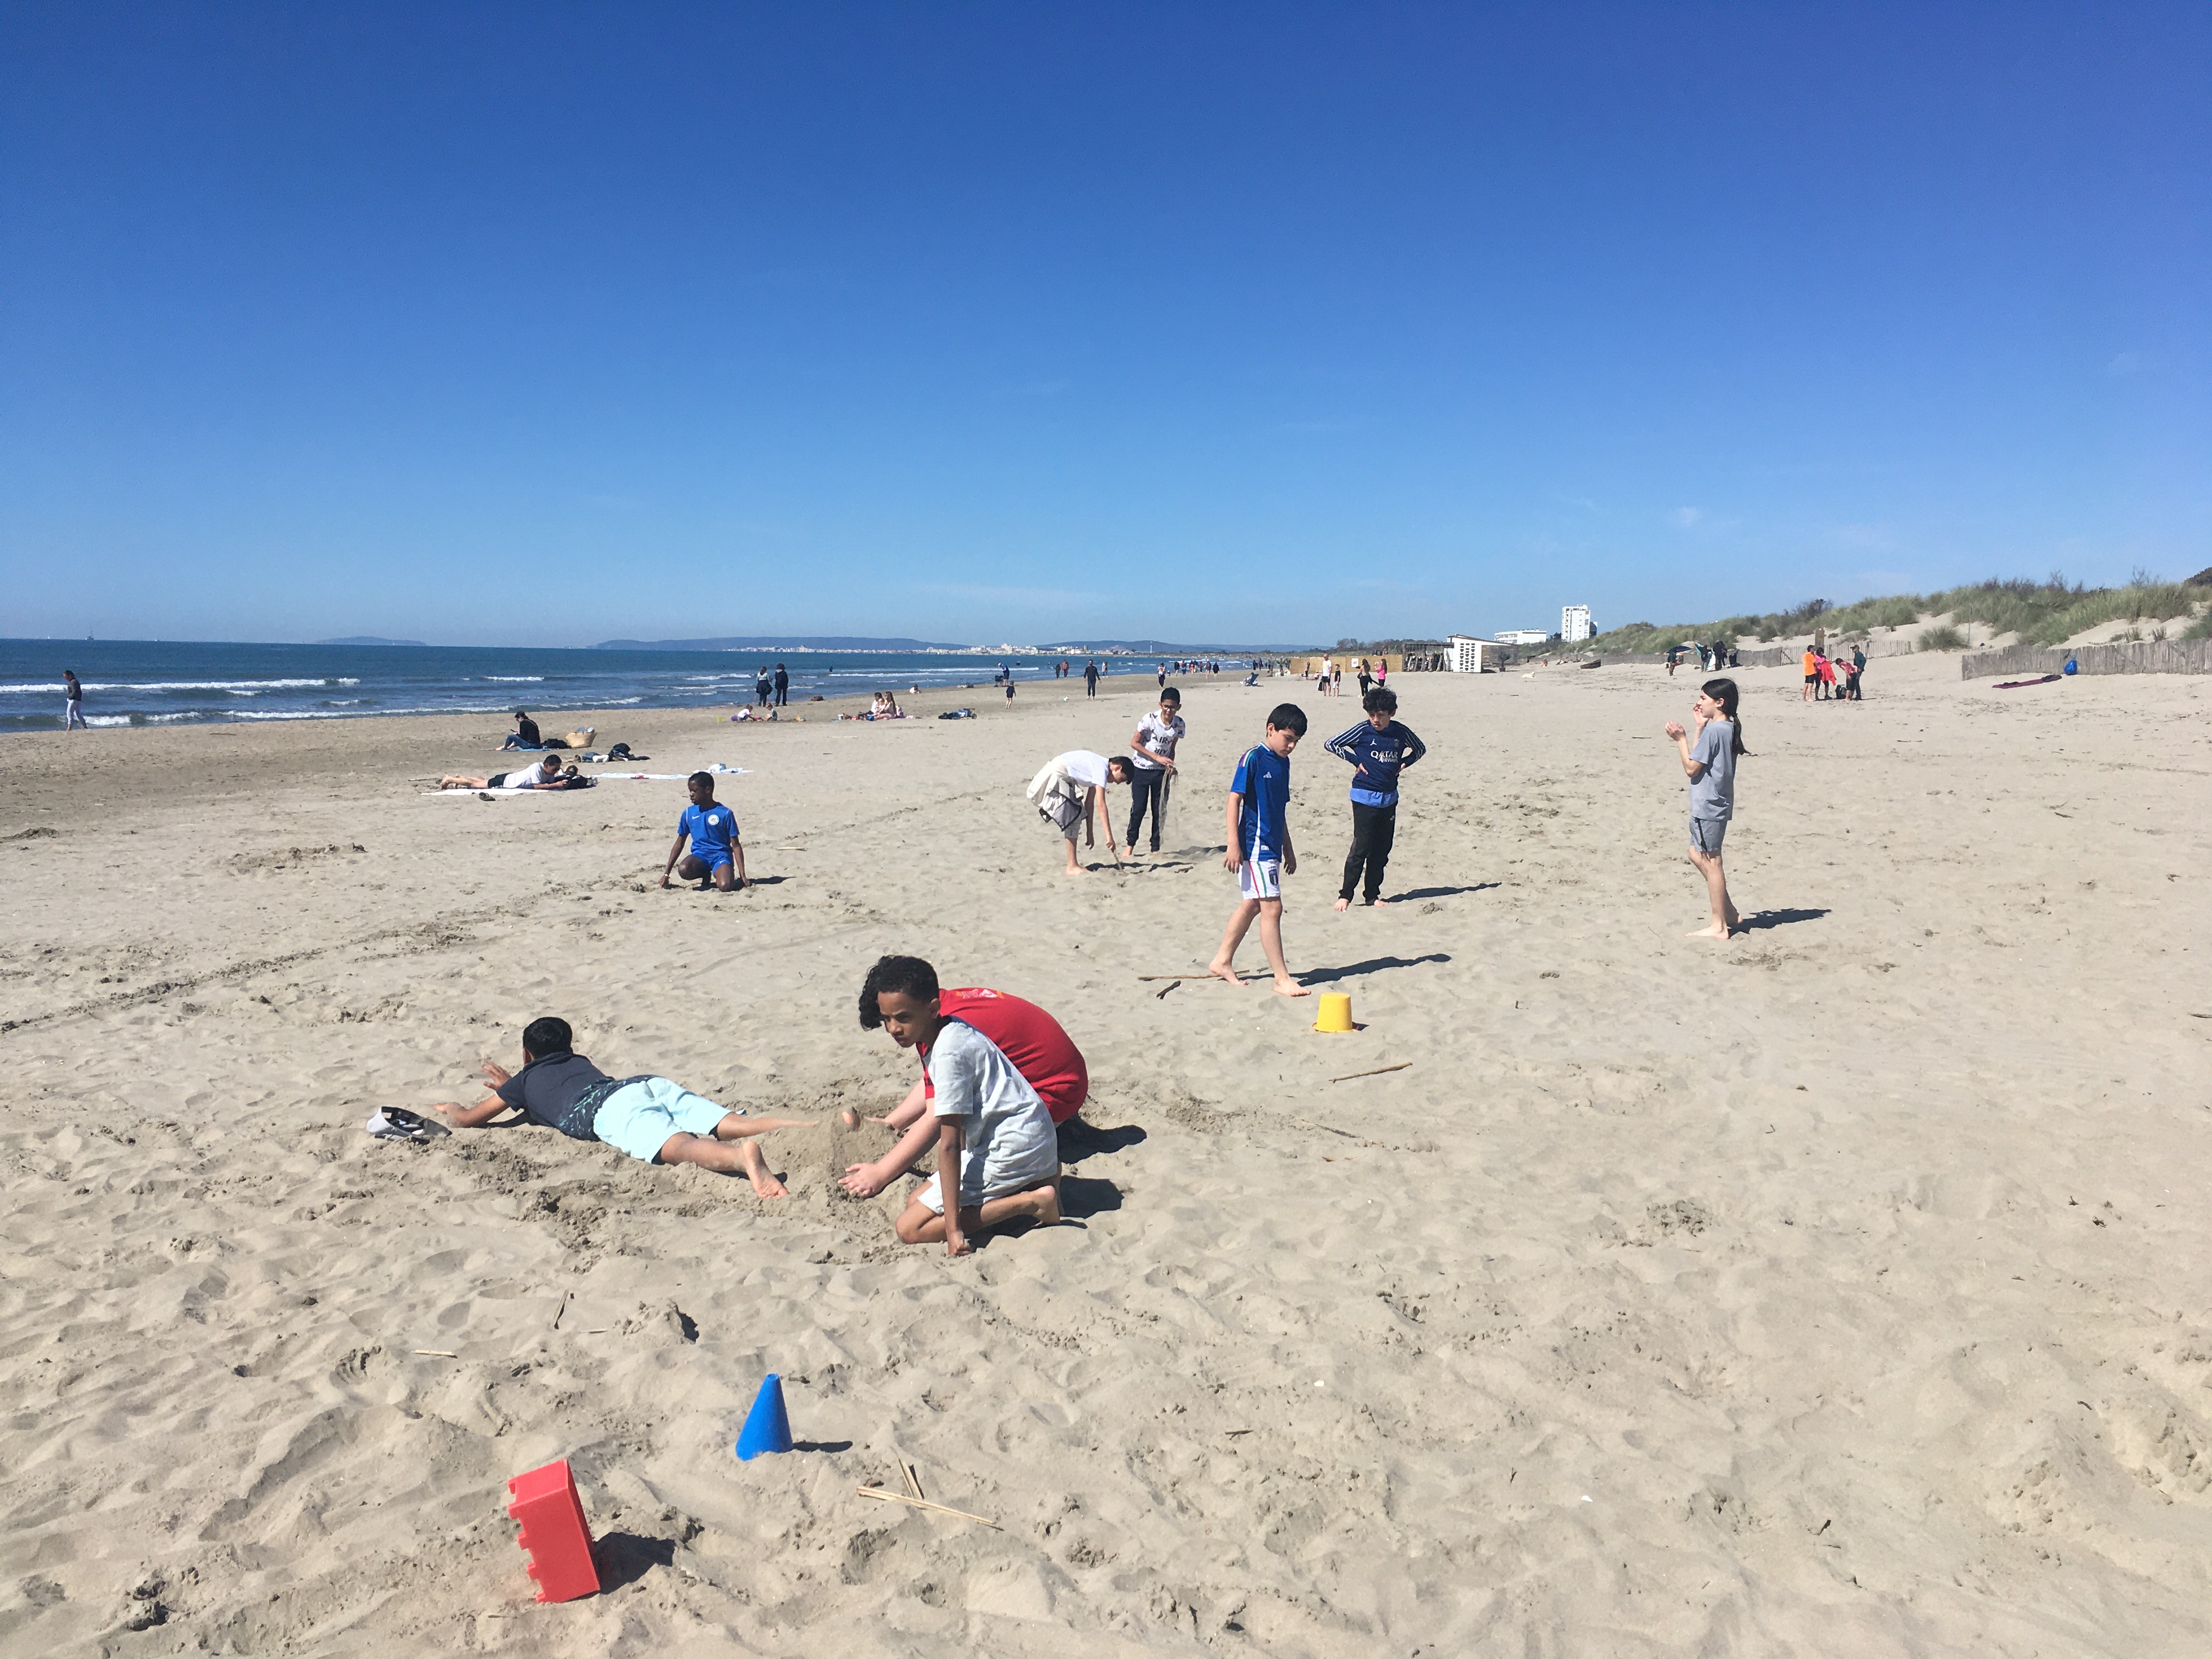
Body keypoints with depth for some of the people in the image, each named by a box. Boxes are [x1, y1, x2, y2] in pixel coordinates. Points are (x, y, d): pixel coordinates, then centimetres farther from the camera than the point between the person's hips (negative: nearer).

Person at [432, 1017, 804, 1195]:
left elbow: (466, 1120, 37)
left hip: (613, 1108, -6)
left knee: (680, 1146, -35)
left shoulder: (525, 1078, 29)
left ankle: (743, 1156, -67)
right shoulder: (579, 1062, 44)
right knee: (736, 1124, -14)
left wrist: (452, 1108, 59)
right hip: (653, 1083, 6)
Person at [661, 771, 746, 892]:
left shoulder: (725, 813, -5)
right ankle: (705, 875, 3)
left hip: (721, 855, -4)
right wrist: (666, 873, 10)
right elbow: (679, 844, 13)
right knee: (683, 870, -32)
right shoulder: (689, 813, 6)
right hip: (699, 855, 4)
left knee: (725, 886, -34)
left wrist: (742, 875, -10)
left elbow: (736, 845, -2)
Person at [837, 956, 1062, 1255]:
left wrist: (953, 1227, -22)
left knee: (911, 1228, -9)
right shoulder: (951, 1033, 8)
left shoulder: (948, 1053, -22)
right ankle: (1037, 1181, 9)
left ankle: (1030, 1202, -11)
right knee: (916, 1203, 18)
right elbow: (938, 1119, 16)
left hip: (1012, 1149, -10)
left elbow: (950, 1144, -23)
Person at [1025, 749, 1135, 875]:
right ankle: (1072, 867, -8)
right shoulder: (1102, 769, -16)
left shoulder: (1098, 767, 12)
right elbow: (1101, 805, -23)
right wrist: (1109, 835, -23)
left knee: (1076, 818, 11)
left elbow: (1089, 802, 16)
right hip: (1054, 775, -10)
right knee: (1072, 819, -9)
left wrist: (1090, 833, 17)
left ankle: (1073, 865, 15)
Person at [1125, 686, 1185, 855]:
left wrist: (1171, 765, -11)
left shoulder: (1179, 724, -5)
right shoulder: (1150, 718, -17)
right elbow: (1134, 743, -14)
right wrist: (1157, 757, -20)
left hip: (1162, 772, 3)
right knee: (1138, 808, -1)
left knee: (1159, 810, 5)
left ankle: (1156, 848, 16)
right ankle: (1131, 844, 15)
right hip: (1141, 769, -3)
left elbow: (1171, 748, 8)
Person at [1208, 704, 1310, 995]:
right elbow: (1234, 799, -14)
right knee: (1272, 908, -9)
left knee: (1252, 905, 15)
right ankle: (1282, 979, -6)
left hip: (1271, 847, 9)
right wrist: (1234, 845, -19)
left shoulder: (1283, 762, 14)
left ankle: (1222, 961, 27)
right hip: (1255, 846, -9)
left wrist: (1288, 849, 24)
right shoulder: (1253, 758, -11)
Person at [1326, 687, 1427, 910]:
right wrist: (1356, 761, -7)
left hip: (1389, 798, 4)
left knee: (1382, 850, 8)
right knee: (1361, 848, -7)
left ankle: (1372, 895, 18)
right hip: (1365, 797, -4)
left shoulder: (1401, 733, 2)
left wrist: (1403, 763, 4)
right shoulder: (1362, 730, -7)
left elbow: (1420, 749, 21)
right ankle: (1345, 895, 1)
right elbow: (1331, 744, -2)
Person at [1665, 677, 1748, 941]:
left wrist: (1681, 738, -11)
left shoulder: (1713, 730, -19)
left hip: (1708, 806, -10)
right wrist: (1700, 726, 10)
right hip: (1717, 803, 10)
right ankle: (1730, 913, 25)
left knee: (1711, 862, -3)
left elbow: (1692, 767, -17)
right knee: (1698, 855, 20)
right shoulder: (1729, 728, 11)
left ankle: (1719, 927, 4)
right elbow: (1702, 758, 12)